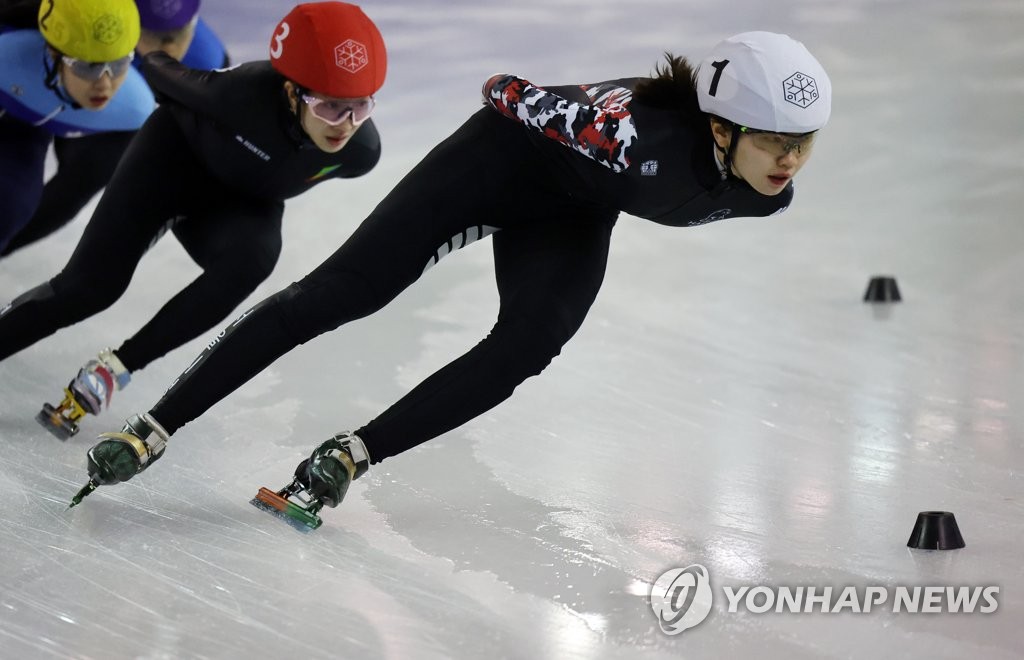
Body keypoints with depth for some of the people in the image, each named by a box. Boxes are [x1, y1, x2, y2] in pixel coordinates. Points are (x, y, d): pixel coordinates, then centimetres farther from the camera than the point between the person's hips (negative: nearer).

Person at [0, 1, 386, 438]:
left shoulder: (361, 150, -26)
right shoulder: (243, 94, -39)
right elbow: (163, 73, -17)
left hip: (242, 203, 3)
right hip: (175, 152, -3)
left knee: (253, 258, -30)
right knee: (91, 284, -17)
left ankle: (117, 367, -21)